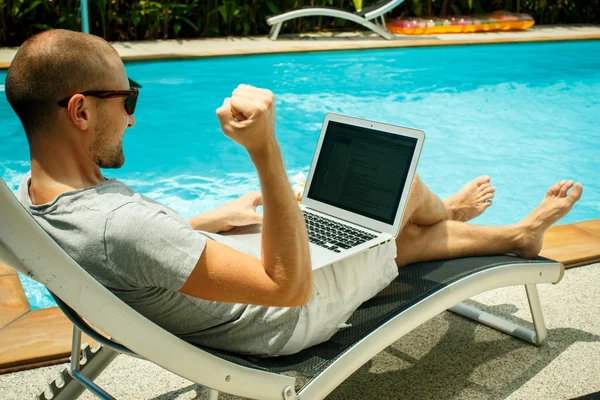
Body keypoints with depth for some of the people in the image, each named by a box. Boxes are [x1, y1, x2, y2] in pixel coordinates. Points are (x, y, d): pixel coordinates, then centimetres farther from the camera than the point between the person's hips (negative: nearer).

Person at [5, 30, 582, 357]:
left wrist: (223, 218, 16)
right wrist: (265, 151, -41)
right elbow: (290, 286, -35)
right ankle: (443, 212, 45)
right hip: (286, 316, -8)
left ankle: (518, 234, 48)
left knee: (401, 239, 22)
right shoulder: (119, 224, -41)